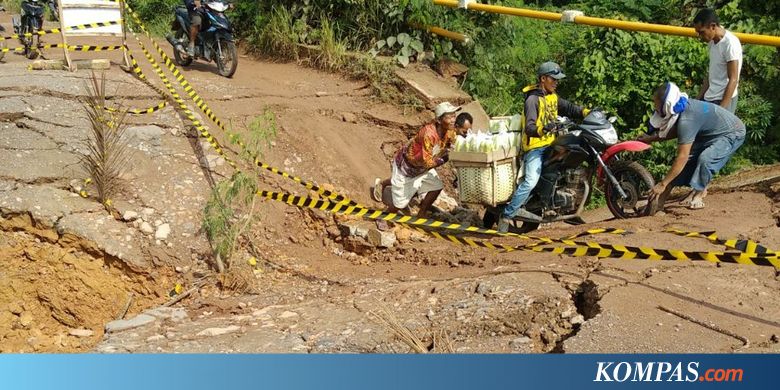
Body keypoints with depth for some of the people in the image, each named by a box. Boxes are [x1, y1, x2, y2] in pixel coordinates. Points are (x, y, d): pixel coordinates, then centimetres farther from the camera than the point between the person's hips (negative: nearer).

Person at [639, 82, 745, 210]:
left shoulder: (686, 120, -37)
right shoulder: (683, 107, -11)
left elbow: (682, 157, -38)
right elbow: (675, 132, 11)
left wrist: (662, 184, -35)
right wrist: (651, 138, -2)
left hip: (732, 133, -10)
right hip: (711, 132, 10)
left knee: (705, 159, -31)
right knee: (690, 157, -1)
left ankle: (698, 196, -9)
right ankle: (660, 200, -4)